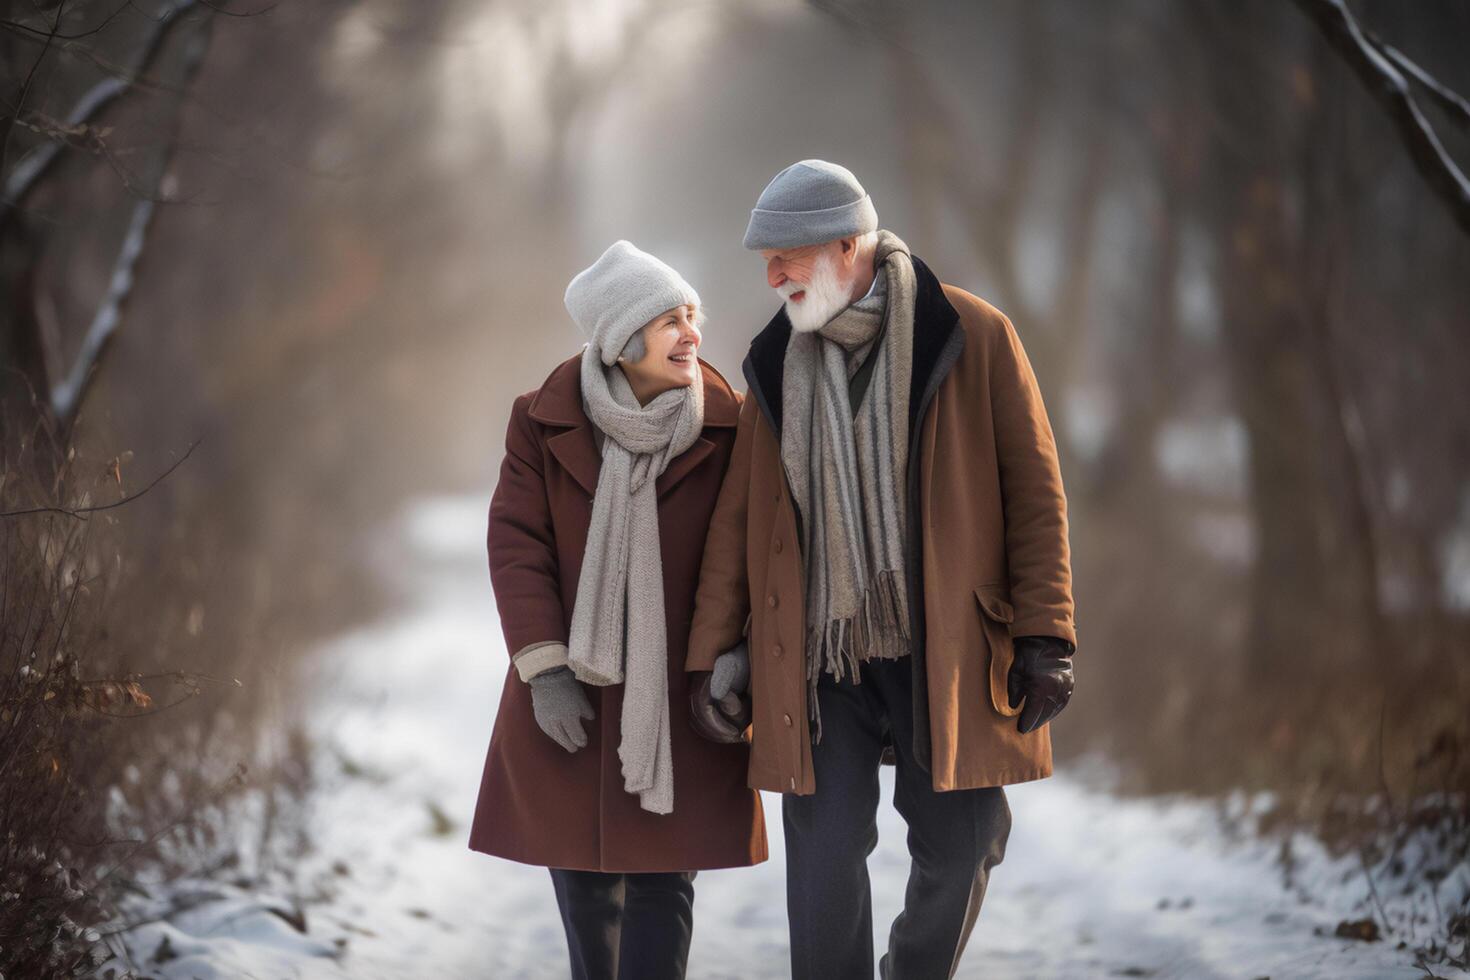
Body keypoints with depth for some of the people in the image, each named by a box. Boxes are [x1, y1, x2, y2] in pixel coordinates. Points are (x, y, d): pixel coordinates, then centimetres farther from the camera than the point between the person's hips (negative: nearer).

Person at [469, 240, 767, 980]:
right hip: (573, 690, 1)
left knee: (662, 876, -5)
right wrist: (543, 669, -14)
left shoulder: (724, 426, -5)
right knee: (581, 872, 10)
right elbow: (516, 544, -7)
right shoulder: (545, 422, -5)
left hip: (677, 691, -1)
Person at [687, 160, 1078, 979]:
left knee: (958, 847, 5)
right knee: (825, 852, -2)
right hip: (818, 646, 2)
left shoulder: (975, 337, -6)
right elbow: (738, 512, 9)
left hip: (947, 645, -2)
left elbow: (1035, 491, -4)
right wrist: (717, 645, 4)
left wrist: (1045, 637, -9)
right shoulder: (780, 359, 5)